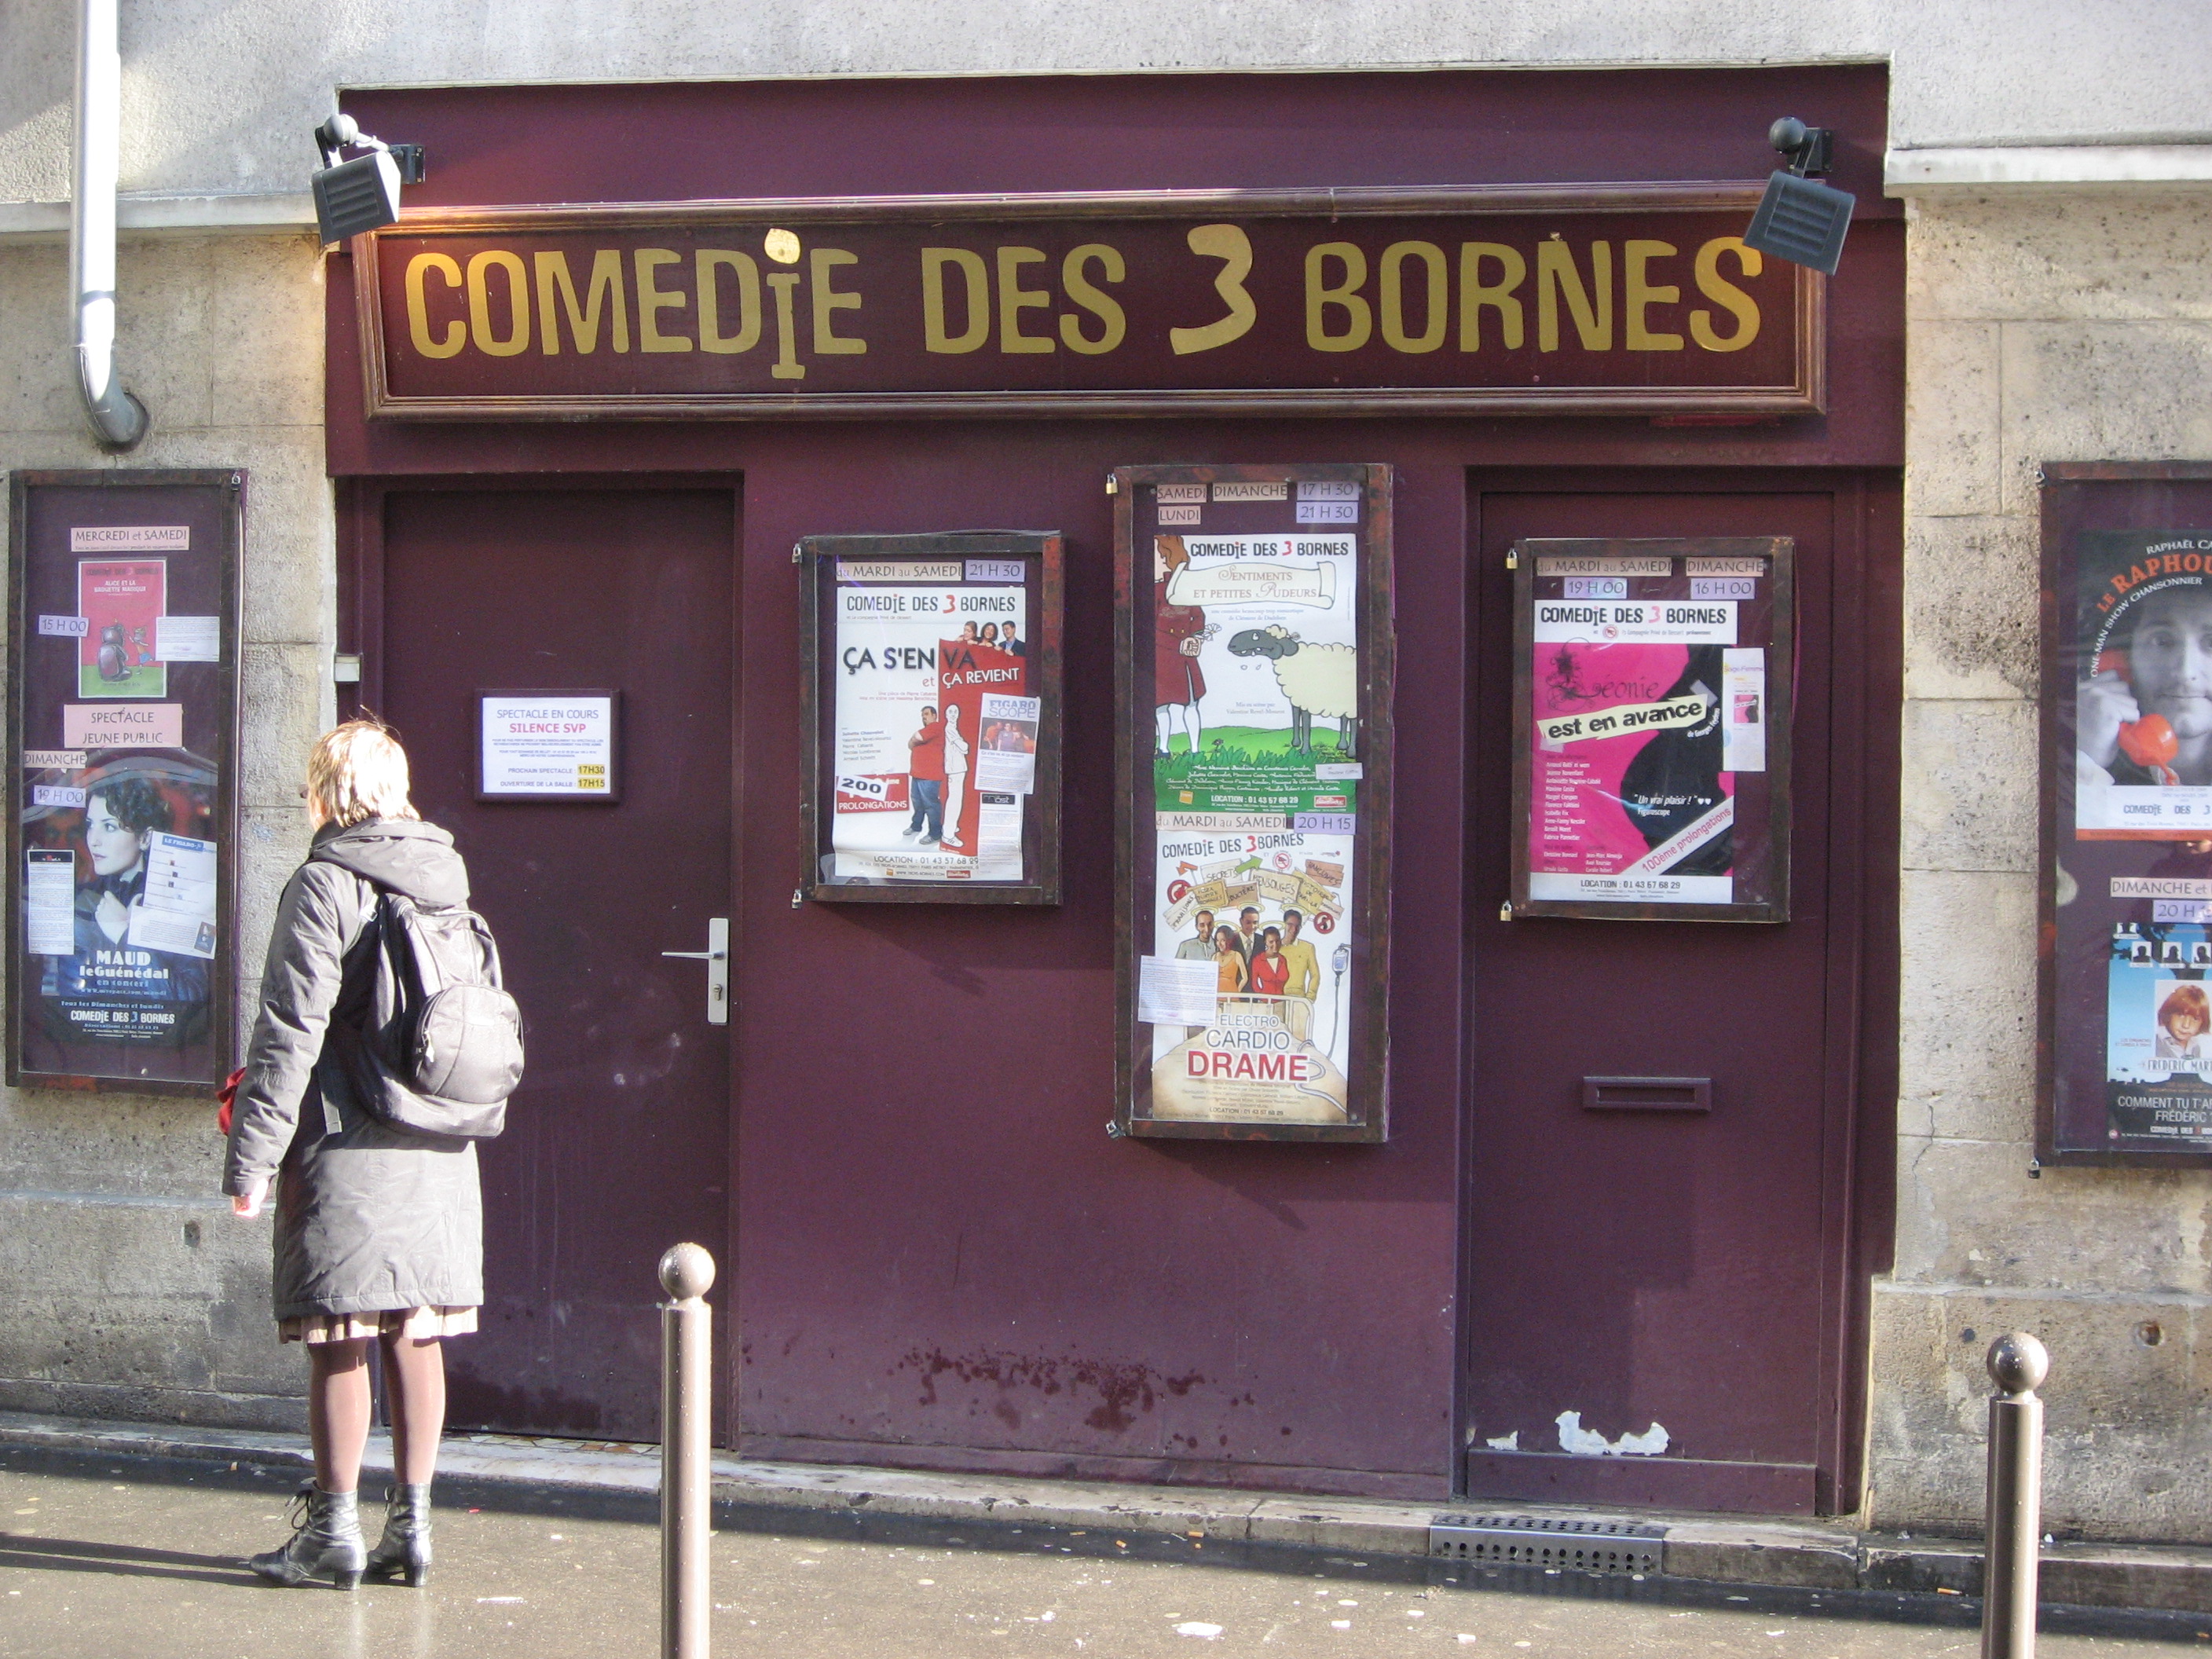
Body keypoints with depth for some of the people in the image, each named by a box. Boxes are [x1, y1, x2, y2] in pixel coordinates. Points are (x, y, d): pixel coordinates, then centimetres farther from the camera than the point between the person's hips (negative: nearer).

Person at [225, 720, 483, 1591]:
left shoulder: (324, 885, -10)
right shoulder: (447, 875, 10)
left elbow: (291, 1031, -14)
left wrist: (252, 1153, -10)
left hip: (348, 1148, -6)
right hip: (439, 1151, 6)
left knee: (340, 1343, 1)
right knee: (416, 1337, 9)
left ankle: (334, 1527, 7)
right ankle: (410, 1524, 14)